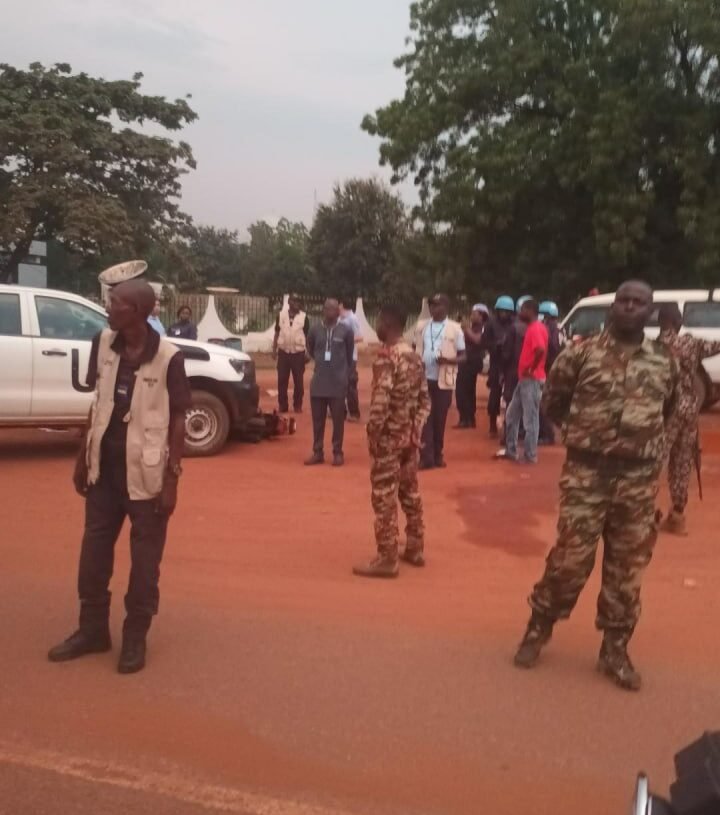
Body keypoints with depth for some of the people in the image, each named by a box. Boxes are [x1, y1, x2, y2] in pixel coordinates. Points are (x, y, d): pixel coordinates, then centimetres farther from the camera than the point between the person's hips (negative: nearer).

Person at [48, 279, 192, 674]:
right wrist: (83, 457, 11)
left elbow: (178, 420, -10)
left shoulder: (168, 357, -15)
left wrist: (172, 478, -12)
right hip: (104, 467, 5)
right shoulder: (102, 344, 0)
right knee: (94, 551, 15)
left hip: (146, 472, -5)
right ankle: (92, 629, 32)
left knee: (145, 559, 7)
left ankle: (135, 638, 23)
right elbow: (98, 403, 10)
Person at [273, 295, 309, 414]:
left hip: (298, 353, -1)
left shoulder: (304, 317, 0)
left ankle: (298, 405, 12)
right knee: (282, 380, 3)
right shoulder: (281, 314, 5)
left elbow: (307, 336, 3)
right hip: (283, 352, 1)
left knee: (298, 381, 2)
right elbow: (277, 333, 10)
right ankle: (282, 405, 12)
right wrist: (274, 349, 6)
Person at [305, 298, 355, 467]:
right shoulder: (315, 330, 2)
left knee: (338, 420, 4)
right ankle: (317, 452, 17)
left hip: (338, 383, -2)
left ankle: (338, 453, 14)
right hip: (318, 382, 2)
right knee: (317, 419, 7)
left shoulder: (346, 331, -4)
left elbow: (350, 355, 9)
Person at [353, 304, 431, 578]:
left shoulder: (386, 357, -17)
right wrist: (416, 430, 12)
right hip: (409, 436, 9)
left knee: (384, 498, -2)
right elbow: (424, 399, 11)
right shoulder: (415, 357, 10)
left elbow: (381, 401, -24)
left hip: (389, 436, -9)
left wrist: (372, 433, -14)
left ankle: (387, 560, 2)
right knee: (410, 493, 17)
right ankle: (415, 549, 27)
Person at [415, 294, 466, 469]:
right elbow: (416, 351, 13)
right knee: (424, 417, -2)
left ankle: (438, 454, 19)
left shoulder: (455, 328, -2)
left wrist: (448, 360, -20)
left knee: (440, 418, 6)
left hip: (444, 380, -2)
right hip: (424, 378, 2)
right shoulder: (422, 327, 7)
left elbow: (462, 355, -1)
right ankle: (426, 457, -1)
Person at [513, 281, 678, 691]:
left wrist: (645, 441, 10)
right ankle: (539, 628, 22)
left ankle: (615, 648, 24)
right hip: (587, 473, -3)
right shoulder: (582, 353, -3)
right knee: (570, 557, 0)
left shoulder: (664, 362, 5)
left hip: (639, 478, 3)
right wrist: (585, 431, 6)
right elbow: (553, 401, 6)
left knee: (628, 567, 10)